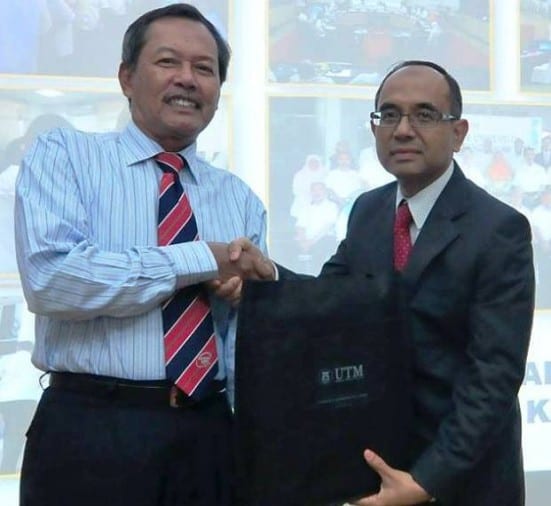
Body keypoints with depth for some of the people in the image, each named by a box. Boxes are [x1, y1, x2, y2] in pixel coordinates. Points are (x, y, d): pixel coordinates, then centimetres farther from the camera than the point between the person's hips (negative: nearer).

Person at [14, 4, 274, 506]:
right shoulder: (63, 156, 0)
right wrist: (202, 260, -14)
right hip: (90, 433, -3)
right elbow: (49, 278, -17)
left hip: (208, 436, 4)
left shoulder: (241, 200, 11)